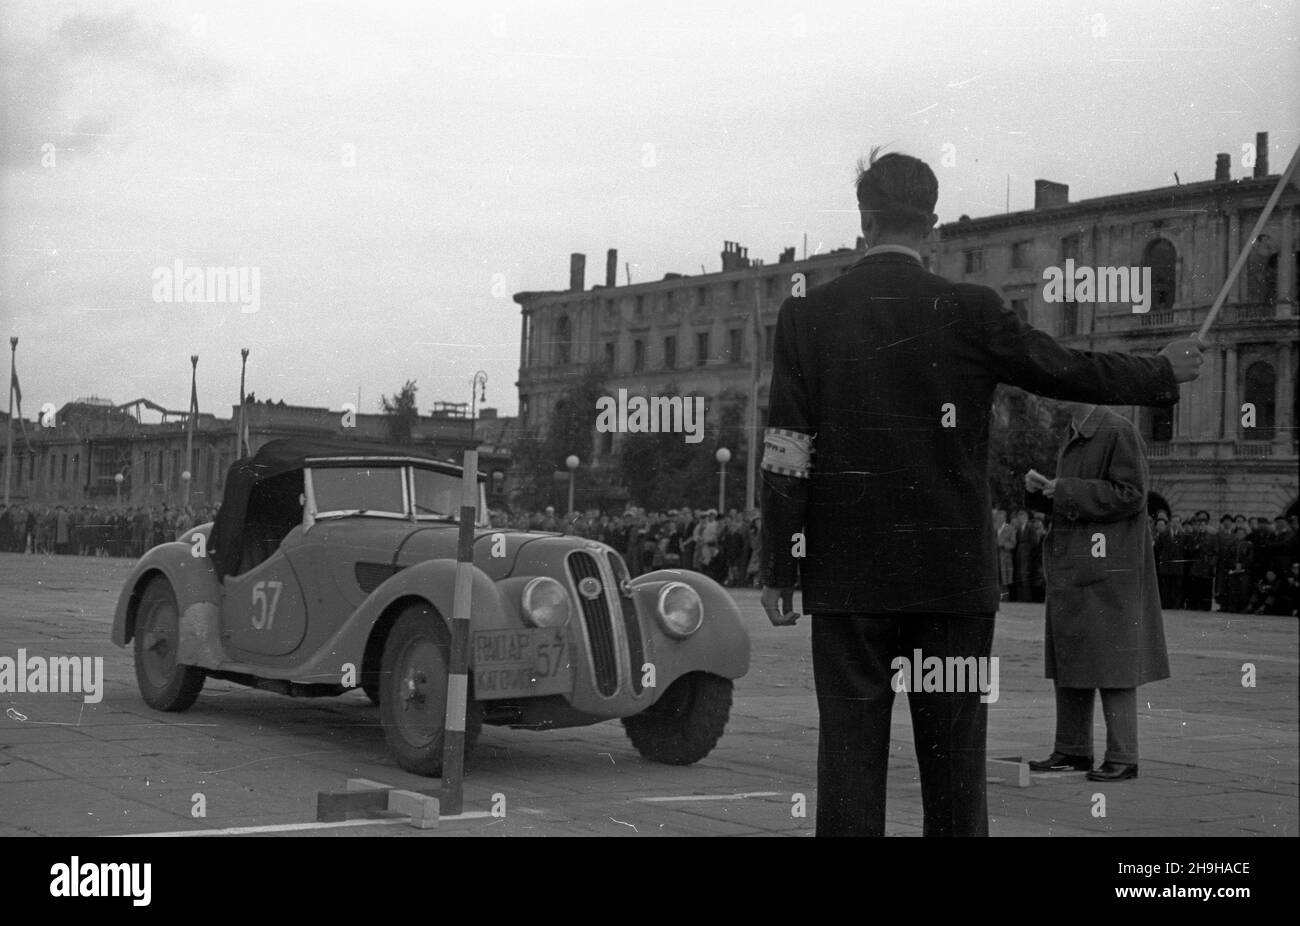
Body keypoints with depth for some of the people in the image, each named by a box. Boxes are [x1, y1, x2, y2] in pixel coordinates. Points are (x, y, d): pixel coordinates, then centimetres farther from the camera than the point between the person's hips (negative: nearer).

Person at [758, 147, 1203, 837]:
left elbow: (786, 456, -3)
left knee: (850, 754, 3)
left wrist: (778, 569, 3)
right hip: (953, 573, 0)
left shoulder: (805, 316, -1)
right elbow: (1070, 370, 8)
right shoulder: (970, 313, -4)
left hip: (847, 578, 1)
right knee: (952, 755, 7)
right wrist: (1164, 372, 25)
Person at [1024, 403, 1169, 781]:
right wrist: (1041, 488, 3)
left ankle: (1122, 758, 1)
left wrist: (1066, 491, -17)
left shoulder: (1118, 431, -12)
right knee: (1069, 661, 11)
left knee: (1111, 663, -5)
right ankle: (1072, 750, 18)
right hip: (1071, 568, 9)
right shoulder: (1074, 437, 15)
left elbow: (1130, 495, -18)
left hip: (1106, 570, -9)